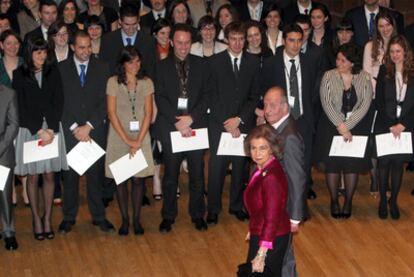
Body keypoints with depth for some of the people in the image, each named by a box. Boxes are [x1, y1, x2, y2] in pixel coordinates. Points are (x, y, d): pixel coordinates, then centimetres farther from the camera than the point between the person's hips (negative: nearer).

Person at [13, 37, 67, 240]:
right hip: (29, 129, -1)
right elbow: (21, 107, -5)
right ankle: (36, 218, 12)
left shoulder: (53, 73, 5)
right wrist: (39, 131, -11)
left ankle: (47, 218, 12)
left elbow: (58, 102, 1)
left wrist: (51, 129, -9)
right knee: (32, 176, 3)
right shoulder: (19, 75, -2)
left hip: (52, 129, 2)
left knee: (49, 175, 3)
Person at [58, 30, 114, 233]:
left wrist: (88, 126, -7)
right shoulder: (60, 69, 4)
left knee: (96, 174, 2)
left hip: (95, 130, 0)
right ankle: (69, 217, 15)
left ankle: (98, 216, 13)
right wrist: (74, 127, -8)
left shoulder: (102, 68, 6)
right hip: (70, 131, 0)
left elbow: (104, 101, 1)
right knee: (70, 174, 3)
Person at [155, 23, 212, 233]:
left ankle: (197, 215, 19)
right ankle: (168, 216, 18)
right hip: (170, 127, -1)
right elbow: (160, 98, -2)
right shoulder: (162, 66, 5)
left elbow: (207, 94, 1)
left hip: (196, 125, 1)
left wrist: (191, 118, -11)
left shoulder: (201, 65, 7)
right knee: (170, 174, 6)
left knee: (197, 174, 5)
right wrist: (177, 121, -13)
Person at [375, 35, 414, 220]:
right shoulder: (384, 71, 1)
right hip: (384, 126, 0)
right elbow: (379, 101, -1)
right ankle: (383, 200, 14)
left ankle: (393, 201, 17)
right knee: (383, 163, 3)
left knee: (398, 163, 6)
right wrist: (390, 125, -10)